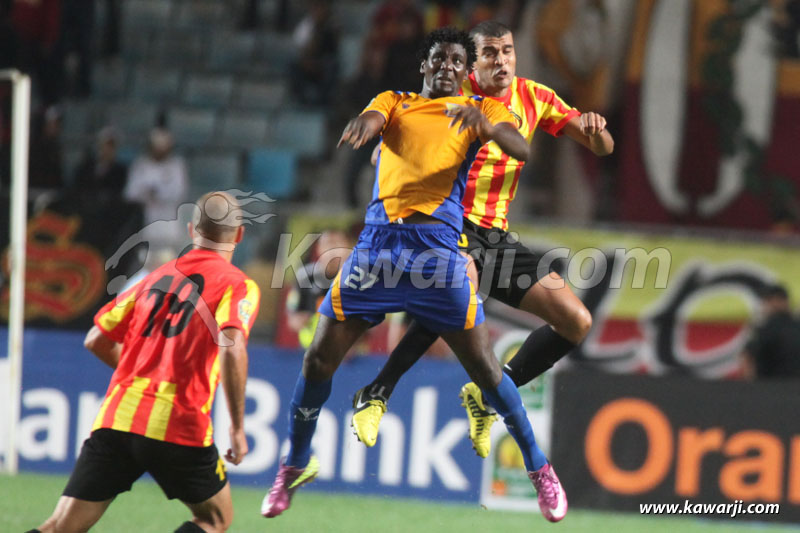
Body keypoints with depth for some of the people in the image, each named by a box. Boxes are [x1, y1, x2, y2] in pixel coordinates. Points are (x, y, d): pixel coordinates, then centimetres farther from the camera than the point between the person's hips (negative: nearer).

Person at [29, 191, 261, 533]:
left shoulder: (156, 277, 18)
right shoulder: (238, 285, 1)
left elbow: (96, 341, 21)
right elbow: (232, 349, -17)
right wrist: (237, 427, -12)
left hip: (116, 418, 4)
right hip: (179, 428, -4)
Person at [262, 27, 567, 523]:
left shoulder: (478, 110, 12)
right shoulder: (394, 102, 16)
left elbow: (521, 148, -7)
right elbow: (372, 119, -7)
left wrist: (485, 123, -28)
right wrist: (360, 125, -33)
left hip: (438, 243, -2)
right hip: (379, 240, 2)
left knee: (483, 366, -5)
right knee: (319, 358, -1)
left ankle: (540, 469, 11)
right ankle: (296, 464, 19)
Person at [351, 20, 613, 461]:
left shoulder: (533, 98, 5)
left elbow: (601, 148, 6)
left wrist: (596, 131, -18)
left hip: (496, 236, 6)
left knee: (577, 322, -2)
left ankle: (487, 394, 12)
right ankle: (376, 395, -30)